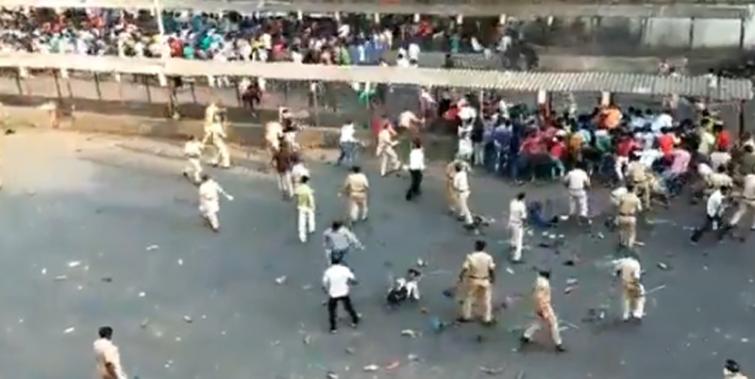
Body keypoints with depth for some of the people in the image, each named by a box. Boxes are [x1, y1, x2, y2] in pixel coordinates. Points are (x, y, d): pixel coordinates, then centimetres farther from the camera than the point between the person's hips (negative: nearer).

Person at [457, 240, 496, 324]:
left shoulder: (470, 257, -19)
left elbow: (464, 269, -18)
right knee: (485, 300, 15)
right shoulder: (488, 257, -12)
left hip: (472, 280, -2)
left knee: (468, 298, 16)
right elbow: (492, 269, -7)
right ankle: (487, 318, 23)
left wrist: (461, 277, -4)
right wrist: (493, 278, 9)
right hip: (484, 281, 2)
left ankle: (466, 316, 27)